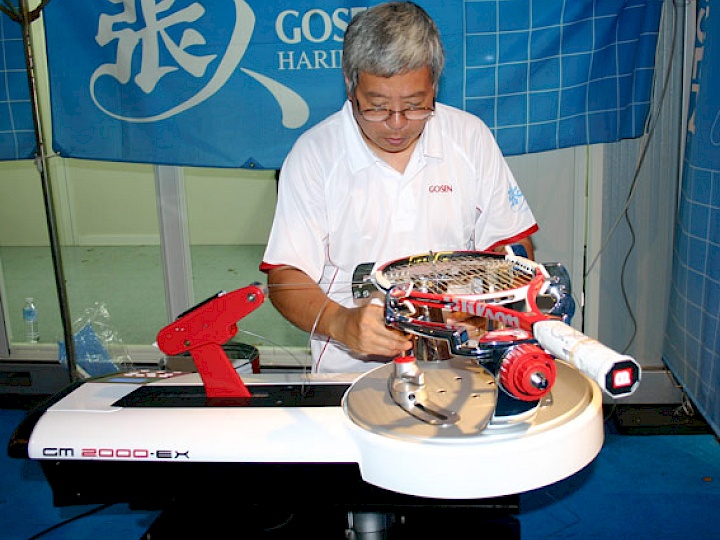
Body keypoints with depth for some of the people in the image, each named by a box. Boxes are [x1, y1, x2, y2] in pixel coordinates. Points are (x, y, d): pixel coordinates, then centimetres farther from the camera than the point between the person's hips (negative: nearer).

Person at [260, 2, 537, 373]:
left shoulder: (470, 137, 4)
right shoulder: (313, 154, -3)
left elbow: (513, 245, 9)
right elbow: (285, 277, -4)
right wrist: (340, 322, -24)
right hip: (351, 367, -3)